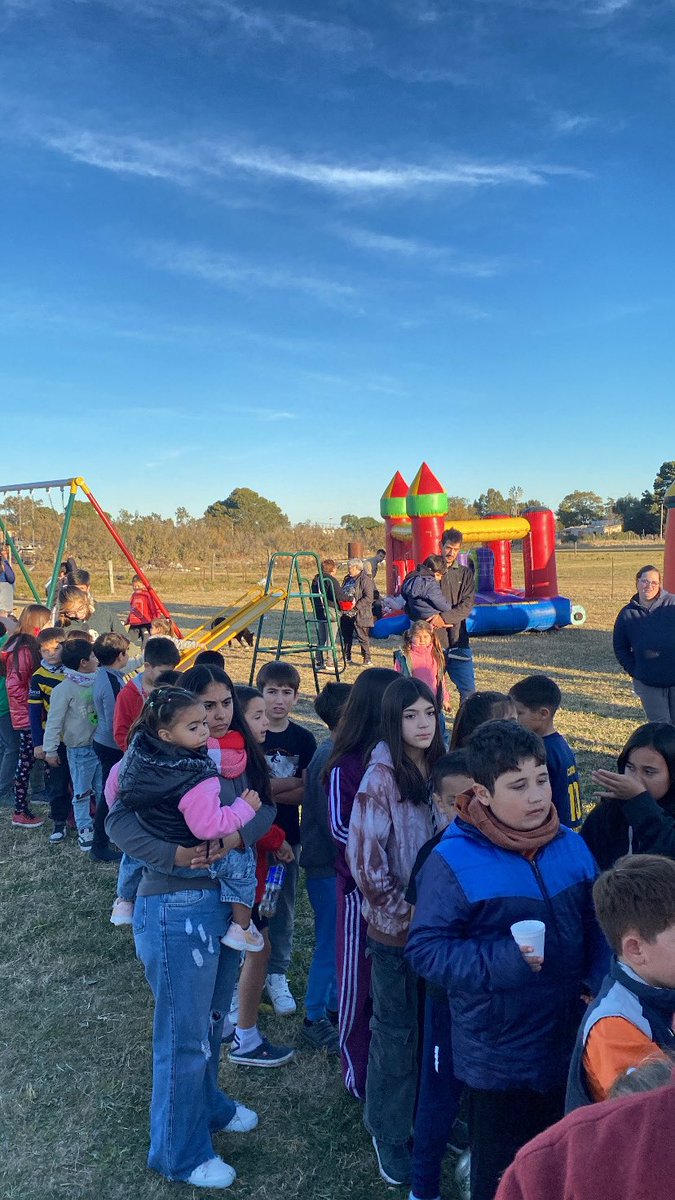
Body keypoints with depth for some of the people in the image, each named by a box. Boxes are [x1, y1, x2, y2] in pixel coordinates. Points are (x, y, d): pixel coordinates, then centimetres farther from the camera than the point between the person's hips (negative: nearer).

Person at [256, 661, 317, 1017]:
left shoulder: (304, 739, 0)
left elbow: (306, 793, -5)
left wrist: (267, 790, -16)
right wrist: (292, 782, -16)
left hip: (288, 835, 2)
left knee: (284, 908, 12)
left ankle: (277, 975, 27)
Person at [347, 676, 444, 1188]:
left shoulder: (439, 769, -1)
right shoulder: (381, 777, -18)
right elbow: (365, 859, -18)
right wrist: (404, 912, -13)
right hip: (396, 928, -5)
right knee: (396, 1030, 11)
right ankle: (389, 1135, 31)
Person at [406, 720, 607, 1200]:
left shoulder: (571, 846, -4)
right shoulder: (452, 862, -21)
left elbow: (595, 923, 7)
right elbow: (426, 948, -19)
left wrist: (598, 980, -9)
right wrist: (504, 960, -27)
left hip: (569, 1044, 5)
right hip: (499, 1056, -5)